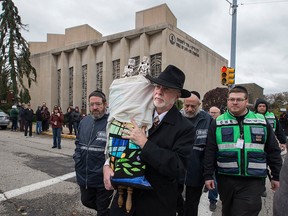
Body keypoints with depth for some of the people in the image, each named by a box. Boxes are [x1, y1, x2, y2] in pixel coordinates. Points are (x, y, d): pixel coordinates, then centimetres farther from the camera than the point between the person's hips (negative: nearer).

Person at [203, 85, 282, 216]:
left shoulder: (262, 122, 2)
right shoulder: (218, 123, 0)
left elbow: (273, 151, 8)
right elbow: (210, 152, -1)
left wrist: (276, 176, 9)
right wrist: (208, 175, -3)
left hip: (252, 181, 0)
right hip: (225, 179, 1)